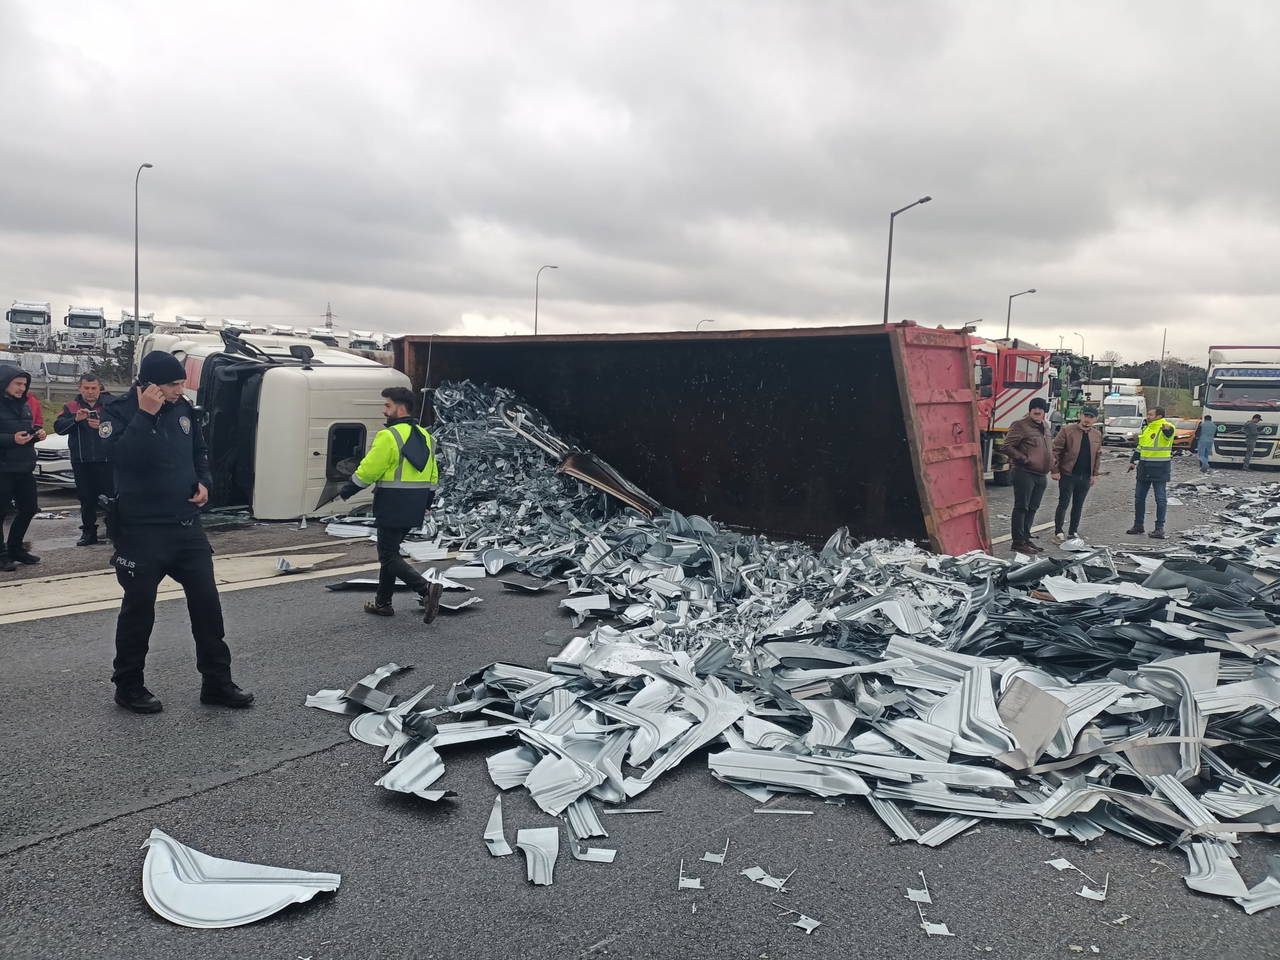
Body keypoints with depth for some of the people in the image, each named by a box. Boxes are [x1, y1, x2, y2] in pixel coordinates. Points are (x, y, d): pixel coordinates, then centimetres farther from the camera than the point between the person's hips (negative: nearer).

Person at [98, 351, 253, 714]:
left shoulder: (183, 408, 6)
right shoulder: (119, 412, -10)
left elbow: (199, 449, 21)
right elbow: (121, 456, -27)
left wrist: (203, 481, 5)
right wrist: (145, 415, -27)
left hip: (187, 523, 5)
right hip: (142, 528, -5)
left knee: (206, 601, 6)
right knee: (139, 607, 5)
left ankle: (217, 682, 17)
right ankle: (128, 686, 23)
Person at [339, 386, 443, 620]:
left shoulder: (388, 436, -16)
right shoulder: (425, 436, 11)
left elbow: (368, 470, -13)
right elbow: (433, 476, 17)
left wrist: (346, 491, 1)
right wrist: (427, 504, 25)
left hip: (392, 508, -8)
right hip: (414, 510, 8)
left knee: (389, 556, -2)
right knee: (390, 552, 19)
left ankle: (426, 589, -20)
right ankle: (382, 603, 26)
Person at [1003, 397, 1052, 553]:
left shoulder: (1044, 427, 17)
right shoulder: (1020, 426, -10)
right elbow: (1007, 447, -16)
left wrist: (1051, 460, 17)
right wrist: (1024, 459, -18)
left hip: (1041, 475, 8)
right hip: (1025, 474, -8)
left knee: (1033, 508, 13)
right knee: (1021, 507, -5)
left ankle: (1026, 539, 21)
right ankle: (1018, 542, -2)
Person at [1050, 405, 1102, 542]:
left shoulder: (1097, 435, 9)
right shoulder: (1068, 430, -8)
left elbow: (1098, 455, 15)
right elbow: (1056, 450, -8)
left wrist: (1095, 474, 10)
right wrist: (1055, 470, -13)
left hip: (1086, 477, 5)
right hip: (1068, 475, -5)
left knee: (1078, 505, 12)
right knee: (1064, 503, -2)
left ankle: (1073, 531, 22)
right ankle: (1058, 532, 6)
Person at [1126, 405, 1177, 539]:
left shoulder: (1167, 427, -11)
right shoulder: (1146, 429, 13)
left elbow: (1170, 433, -37)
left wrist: (1168, 430, -60)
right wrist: (1133, 461, 23)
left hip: (1160, 468, -8)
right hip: (1144, 467, 8)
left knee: (1160, 499, -1)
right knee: (1139, 497, 12)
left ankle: (1160, 528, 5)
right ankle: (1138, 525, 22)